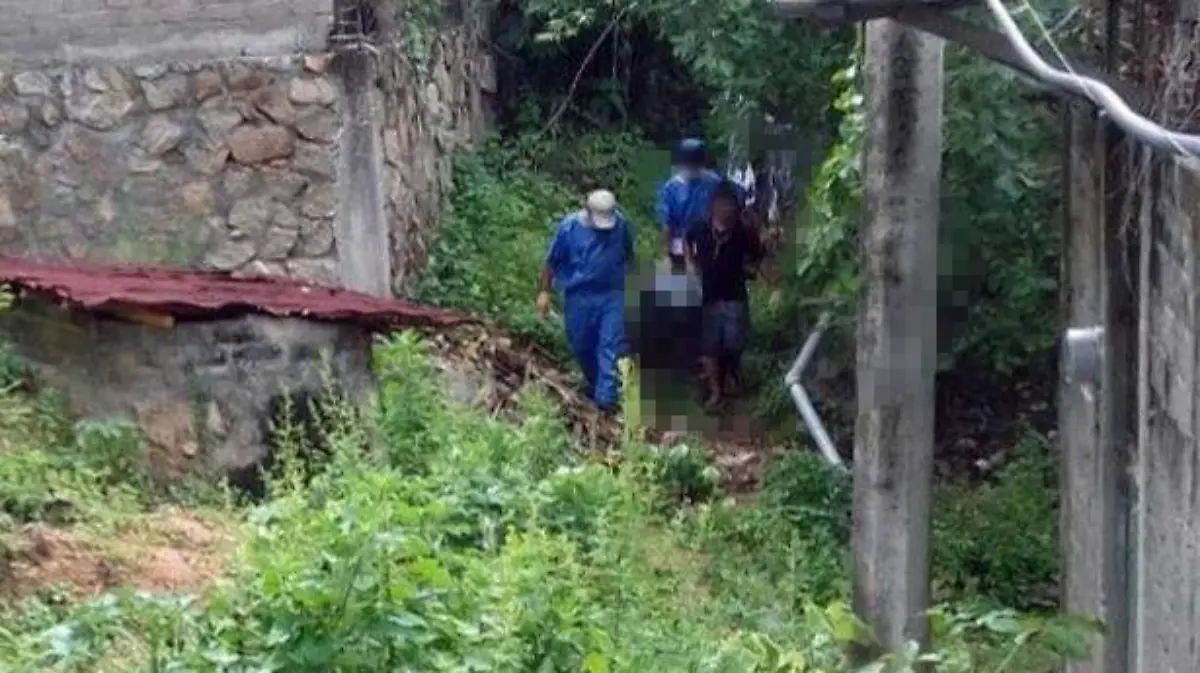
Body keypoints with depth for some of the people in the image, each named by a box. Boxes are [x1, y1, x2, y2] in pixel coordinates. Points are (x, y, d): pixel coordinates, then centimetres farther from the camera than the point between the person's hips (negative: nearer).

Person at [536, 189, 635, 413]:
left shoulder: (621, 224, -8)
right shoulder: (569, 227, -14)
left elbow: (629, 256, 9)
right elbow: (551, 262, -4)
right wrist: (544, 292, -3)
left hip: (613, 294, 0)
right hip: (579, 296, 0)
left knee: (611, 345, -8)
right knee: (582, 346, 13)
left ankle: (606, 397, -7)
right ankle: (594, 385, 37)